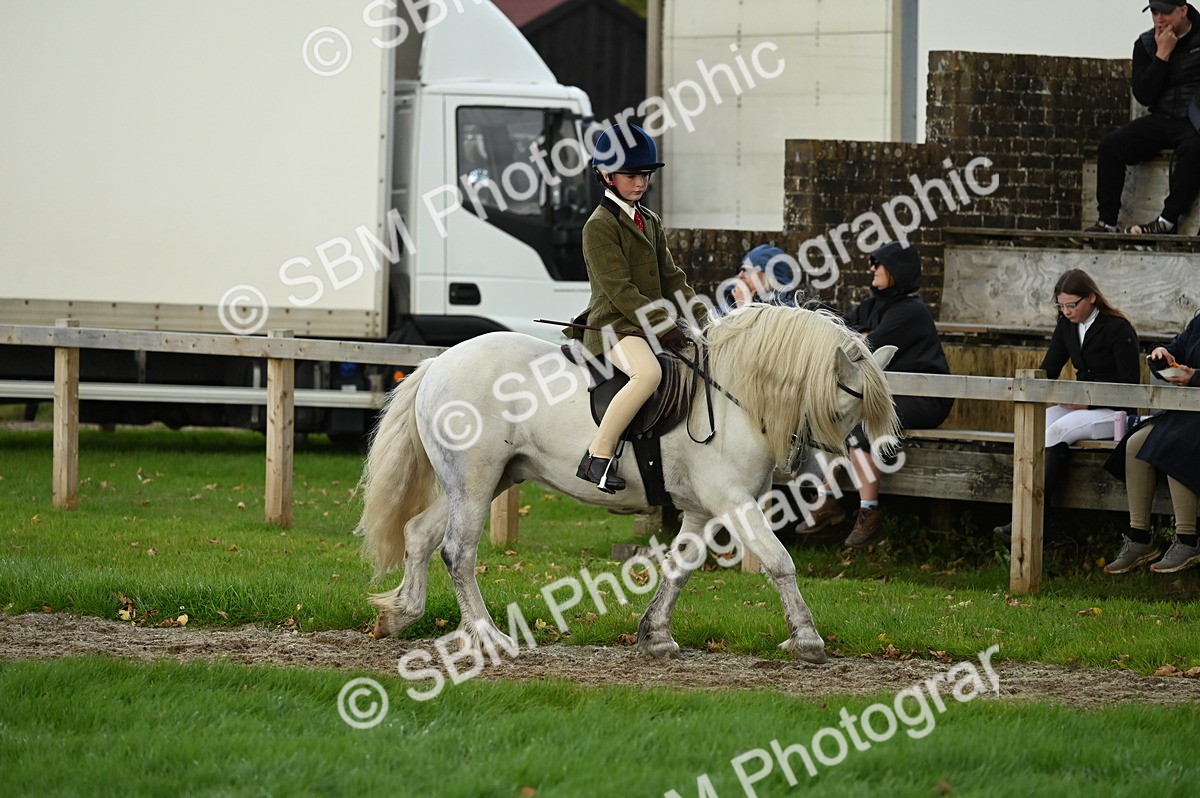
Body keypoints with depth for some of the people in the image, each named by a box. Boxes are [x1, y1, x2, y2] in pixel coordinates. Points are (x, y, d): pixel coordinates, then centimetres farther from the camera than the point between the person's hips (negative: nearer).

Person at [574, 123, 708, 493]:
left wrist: (701, 320, 5)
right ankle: (598, 457, -34)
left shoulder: (651, 221, 19)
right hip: (614, 326, -9)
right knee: (648, 372, -37)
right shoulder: (600, 225, -9)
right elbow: (619, 288, -17)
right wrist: (662, 326, -22)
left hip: (650, 326, 9)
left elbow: (671, 279, 19)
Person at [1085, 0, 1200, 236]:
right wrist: (1162, 55, -8)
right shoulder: (1146, 44, 9)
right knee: (1110, 145, -16)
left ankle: (1168, 220, -36)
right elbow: (1143, 95, -1)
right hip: (1161, 120, 5)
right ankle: (1107, 220, -18)